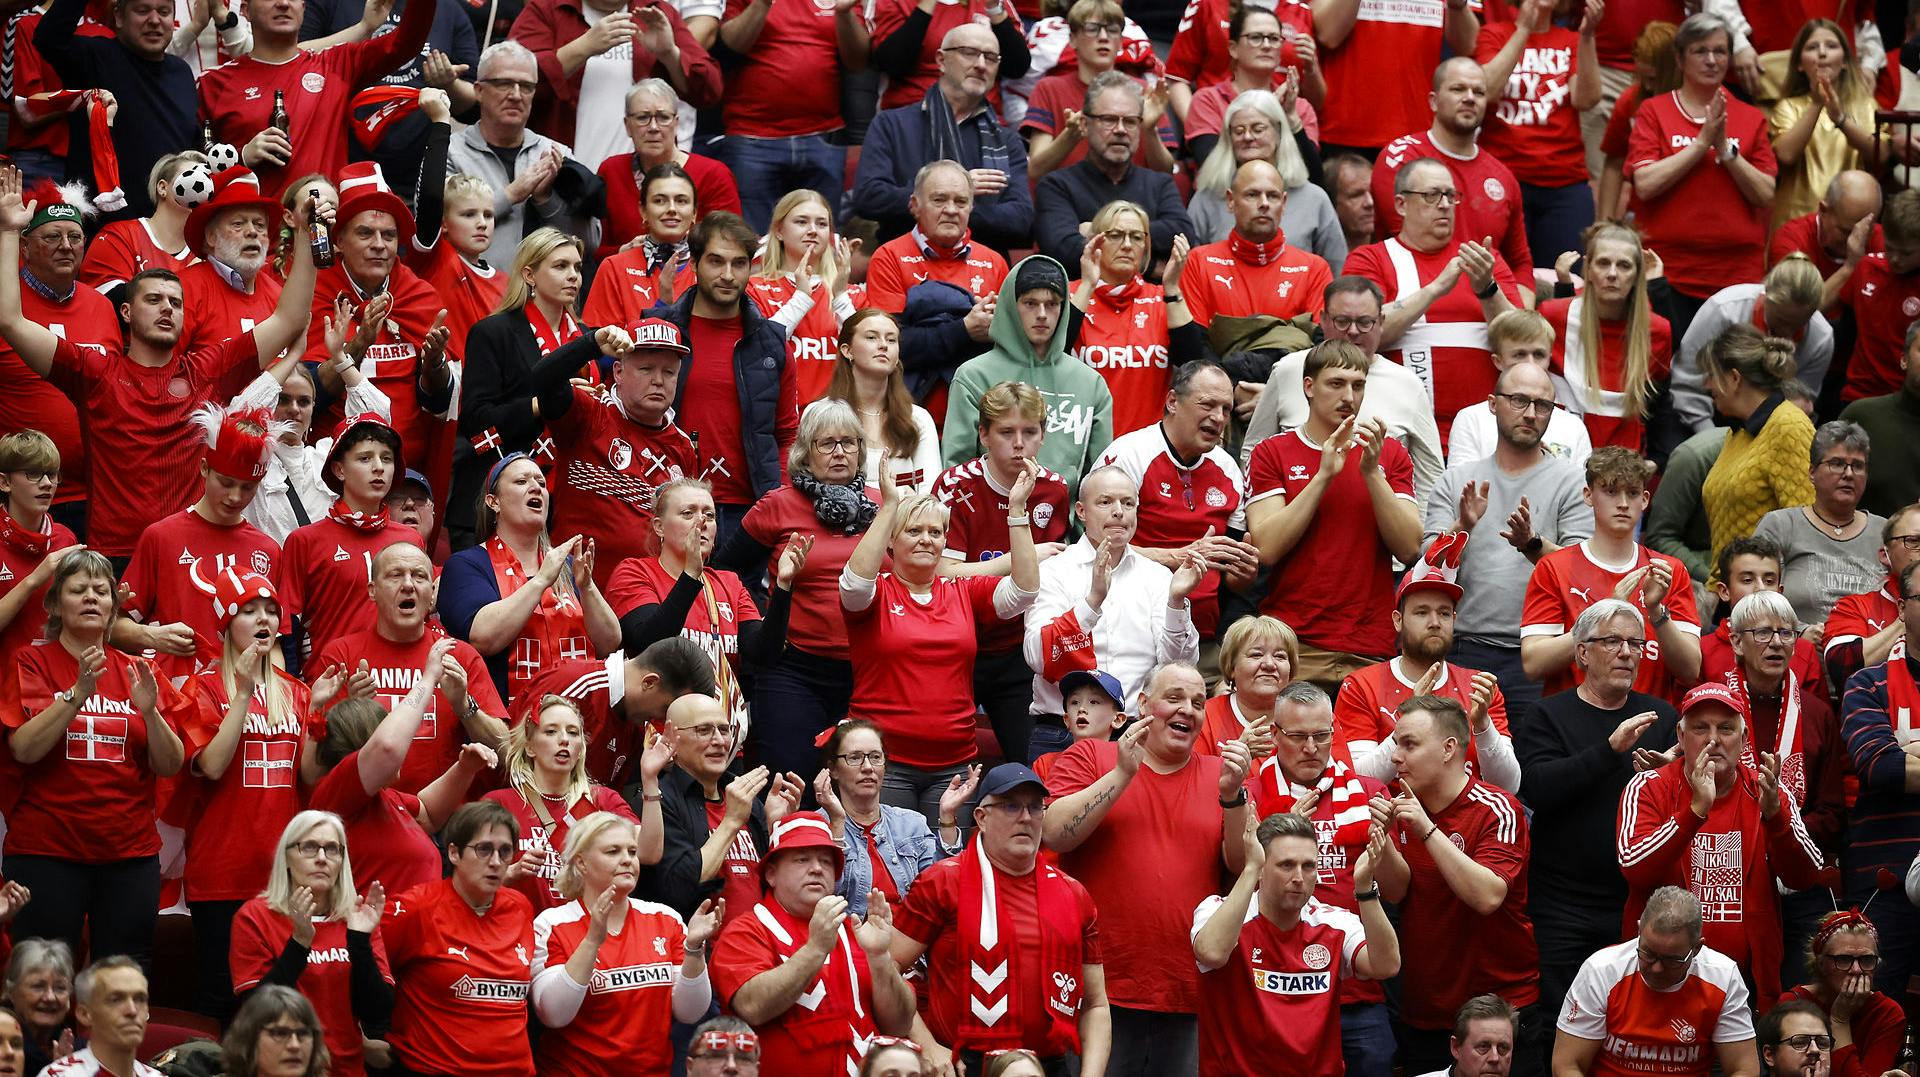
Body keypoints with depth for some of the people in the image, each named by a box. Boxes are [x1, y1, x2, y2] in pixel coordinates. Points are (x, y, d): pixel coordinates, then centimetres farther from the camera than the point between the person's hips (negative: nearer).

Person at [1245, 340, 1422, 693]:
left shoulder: (1389, 454, 13)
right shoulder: (1273, 453, 6)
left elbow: (1410, 548, 1)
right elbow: (1267, 548, -7)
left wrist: (1372, 472, -8)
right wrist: (1324, 475, -11)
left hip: (1373, 649, 2)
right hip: (1295, 647, -2)